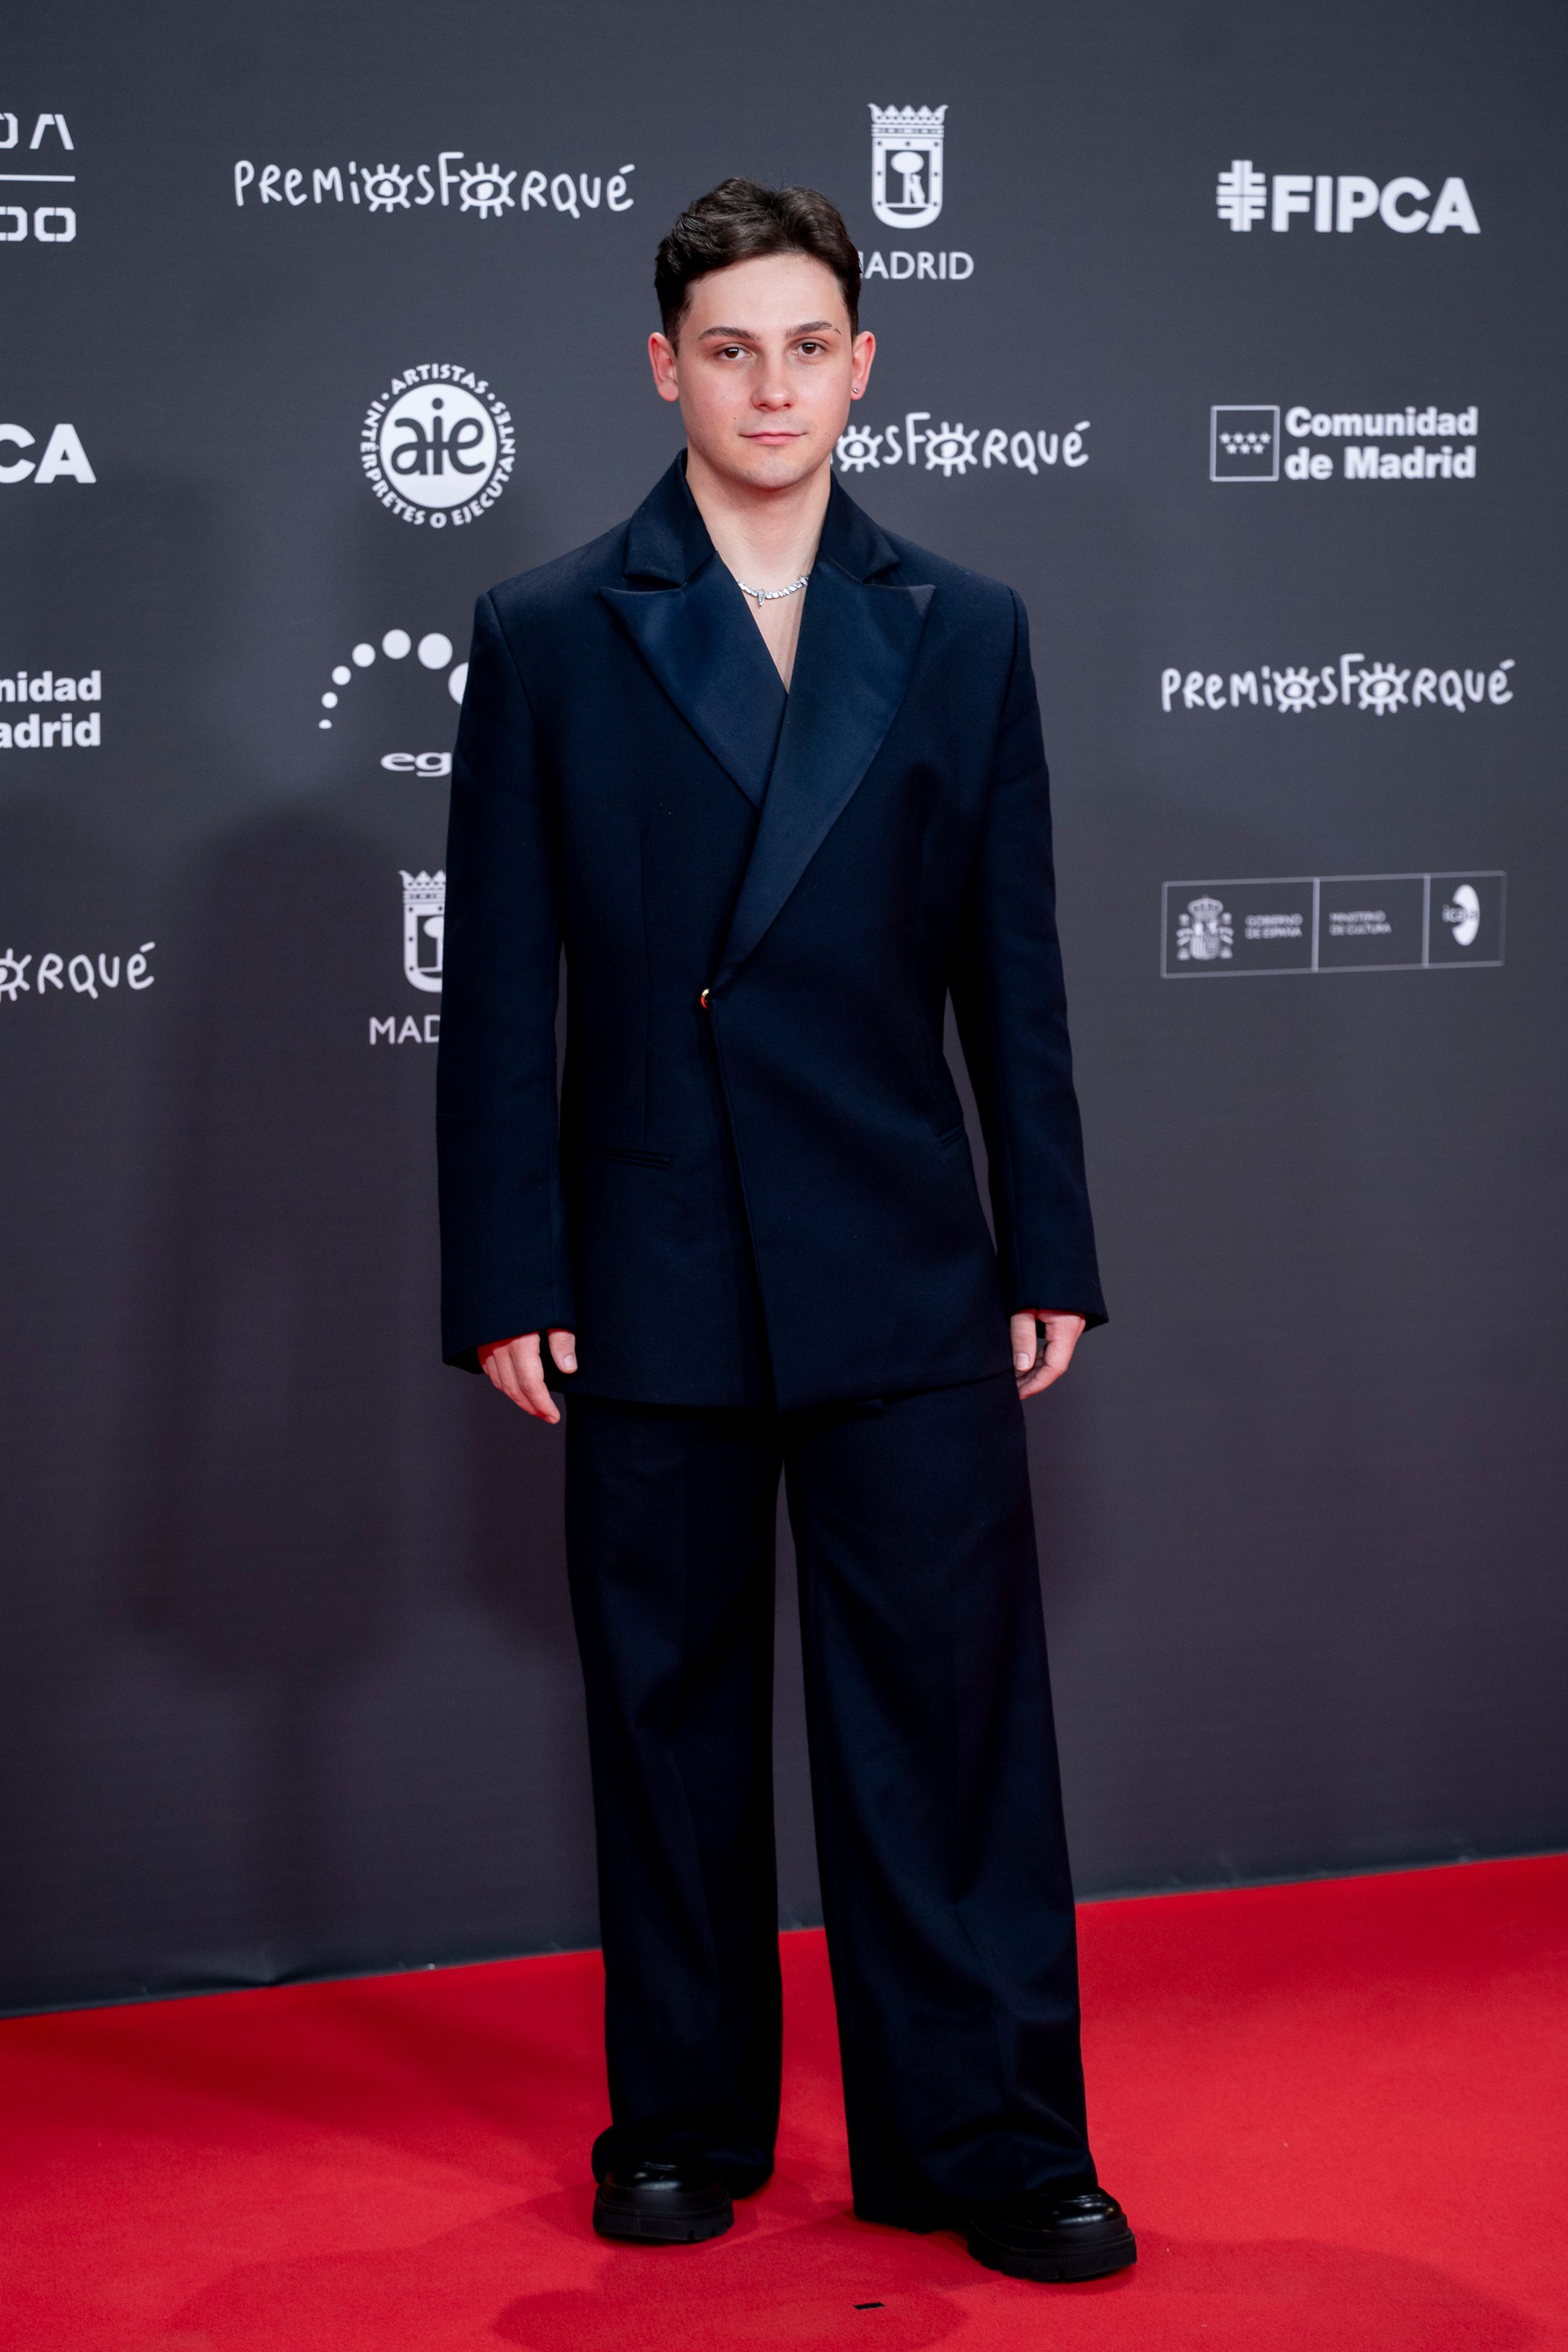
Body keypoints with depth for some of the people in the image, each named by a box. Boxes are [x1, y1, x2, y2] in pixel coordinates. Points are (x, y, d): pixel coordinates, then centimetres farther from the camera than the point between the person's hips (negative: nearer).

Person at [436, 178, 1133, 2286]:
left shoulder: (966, 633, 8)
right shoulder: (546, 637, 3)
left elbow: (1013, 971, 8)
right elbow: (501, 991, 1)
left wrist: (1051, 1252, 4)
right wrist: (506, 1284, -4)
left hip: (904, 1272, 1)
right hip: (653, 1277, 0)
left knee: (951, 1704, 2)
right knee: (671, 1712, 8)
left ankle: (990, 2145, 11)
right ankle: (684, 2125, 22)